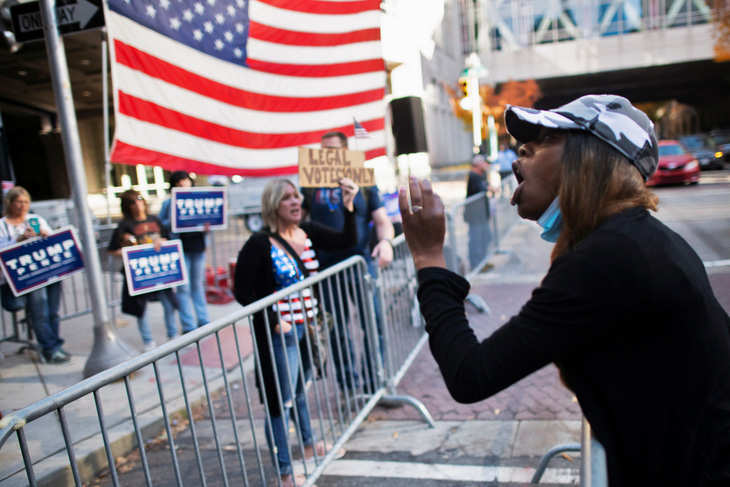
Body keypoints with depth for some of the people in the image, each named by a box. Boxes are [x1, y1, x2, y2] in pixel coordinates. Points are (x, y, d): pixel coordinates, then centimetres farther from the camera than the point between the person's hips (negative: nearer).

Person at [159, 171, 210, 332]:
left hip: (198, 248, 3)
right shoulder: (169, 203, 2)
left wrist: (206, 228, -7)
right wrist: (171, 222, -17)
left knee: (198, 286, 12)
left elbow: (208, 220, 15)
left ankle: (203, 321, 22)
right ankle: (189, 326, 7)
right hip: (180, 249, -2)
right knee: (183, 288, -1)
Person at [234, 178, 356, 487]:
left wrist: (348, 206, -18)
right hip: (279, 332, -6)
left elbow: (346, 241, -5)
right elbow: (242, 293, -14)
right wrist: (272, 321, -18)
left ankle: (309, 444, 47)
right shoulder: (259, 245, -15)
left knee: (303, 388, 25)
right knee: (281, 400, 4)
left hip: (308, 327, 6)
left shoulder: (309, 232, 2)